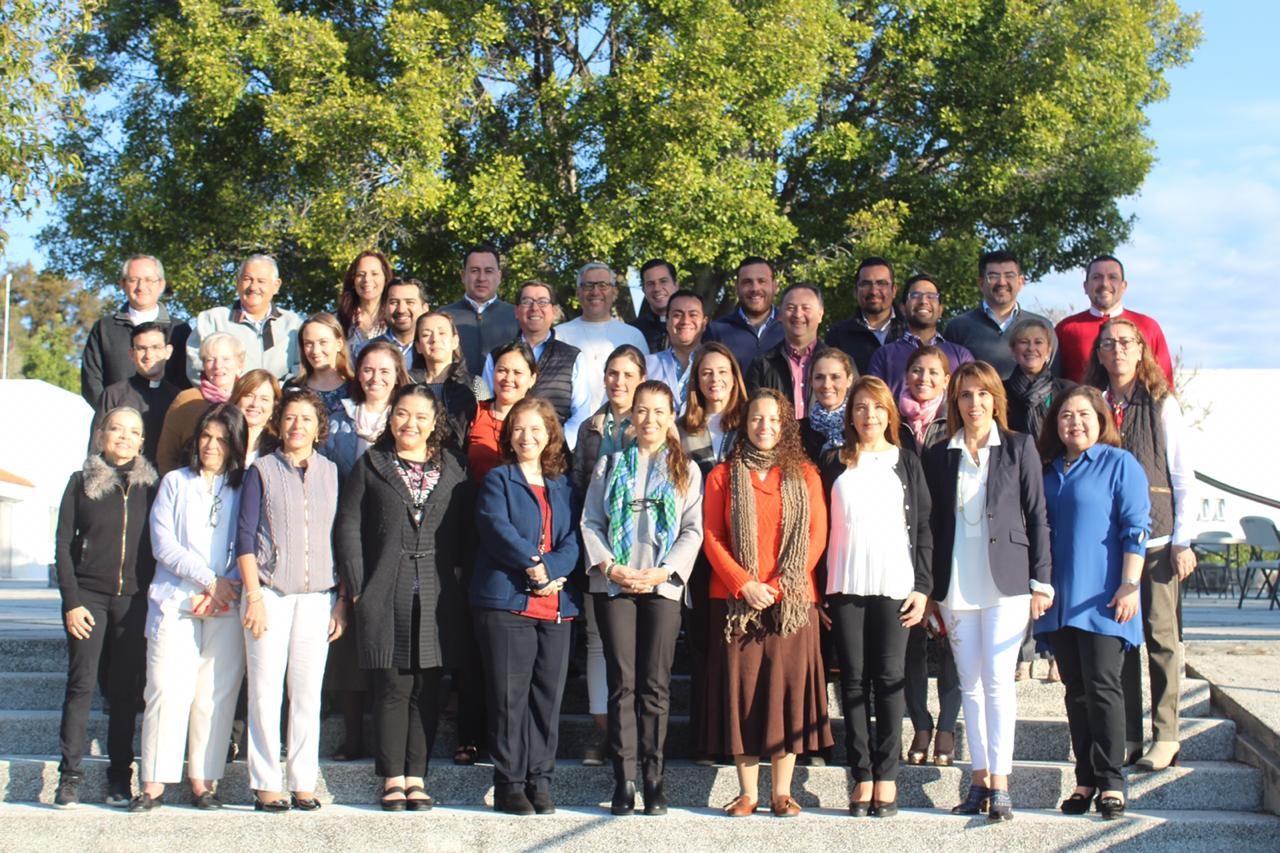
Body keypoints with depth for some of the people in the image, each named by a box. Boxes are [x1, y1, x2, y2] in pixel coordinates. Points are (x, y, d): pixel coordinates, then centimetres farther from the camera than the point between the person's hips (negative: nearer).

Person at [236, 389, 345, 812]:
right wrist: (254, 596, -8)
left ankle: (304, 784, 8)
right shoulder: (262, 471, 4)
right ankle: (266, 785, 3)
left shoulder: (331, 473, 11)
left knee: (308, 692, 3)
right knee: (266, 691, -2)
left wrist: (342, 600, 6)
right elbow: (245, 535, 0)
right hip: (270, 593, -2)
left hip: (317, 597, 2)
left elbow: (341, 538, 12)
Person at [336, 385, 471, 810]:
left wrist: (460, 583, 0)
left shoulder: (452, 468, 12)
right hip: (386, 594, -1)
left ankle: (416, 776, 9)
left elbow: (465, 531, 10)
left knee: (427, 688, 3)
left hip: (438, 595, 2)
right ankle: (392, 778, 6)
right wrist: (357, 587, -3)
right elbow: (348, 528, 5)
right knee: (393, 686, -2)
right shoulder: (371, 466, 9)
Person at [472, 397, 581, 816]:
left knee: (548, 695, 4)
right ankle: (509, 785, 2)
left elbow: (572, 541, 6)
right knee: (509, 695, -3)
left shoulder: (562, 486, 17)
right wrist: (534, 566, -16)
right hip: (506, 601, -4)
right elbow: (497, 530, -10)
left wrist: (550, 571, -12)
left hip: (556, 604, 4)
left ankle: (540, 782, 12)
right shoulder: (498, 480, 6)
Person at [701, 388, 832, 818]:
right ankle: (748, 791, 6)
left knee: (788, 686, 0)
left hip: (792, 600, 0)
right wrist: (745, 585, -11)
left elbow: (817, 536, 2)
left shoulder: (804, 475, 8)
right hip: (736, 599, 0)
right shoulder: (722, 476, 8)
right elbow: (712, 538, 2)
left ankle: (782, 791, 7)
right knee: (741, 689, 0)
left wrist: (779, 586, -9)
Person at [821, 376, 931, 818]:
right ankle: (861, 775, 2)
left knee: (889, 680, -2)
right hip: (845, 586, 1)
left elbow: (922, 528, 7)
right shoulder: (835, 465, 11)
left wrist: (922, 586, -2)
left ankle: (886, 775, 1)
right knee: (853, 680, 0)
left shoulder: (906, 463, 10)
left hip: (894, 586, -1)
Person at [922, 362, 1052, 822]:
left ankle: (999, 782, -5)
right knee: (970, 684, 7)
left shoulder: (1019, 447, 3)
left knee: (998, 680, -7)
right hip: (955, 585, 3)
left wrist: (1041, 580, -4)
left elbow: (1036, 516, 2)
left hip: (1005, 580, -3)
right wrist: (927, 588, 6)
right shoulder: (938, 455, 9)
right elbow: (932, 523, 11)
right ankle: (979, 778, 13)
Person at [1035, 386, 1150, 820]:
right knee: (1076, 691, 8)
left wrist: (1130, 584, -14)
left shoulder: (1120, 464, -2)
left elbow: (1135, 528, -7)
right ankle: (1086, 780, 13)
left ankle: (1110, 782, -3)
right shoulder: (1048, 472, 15)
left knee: (1102, 687, -8)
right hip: (1060, 600, 6)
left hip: (1102, 600, -6)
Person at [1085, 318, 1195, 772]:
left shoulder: (1162, 405, 3)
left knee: (1160, 636, -2)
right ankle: (1126, 735, 11)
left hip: (1156, 538, -2)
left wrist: (1182, 540, -3)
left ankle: (1165, 736, 5)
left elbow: (1183, 476, 3)